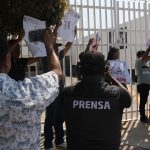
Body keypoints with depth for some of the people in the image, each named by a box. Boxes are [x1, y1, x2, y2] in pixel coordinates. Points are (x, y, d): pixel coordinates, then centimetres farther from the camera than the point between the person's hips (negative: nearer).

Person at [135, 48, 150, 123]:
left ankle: (143, 116, 21)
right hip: (142, 84, -8)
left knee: (144, 101, 13)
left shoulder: (144, 62, 22)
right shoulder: (139, 62, -2)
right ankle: (142, 117, 2)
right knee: (143, 101, -4)